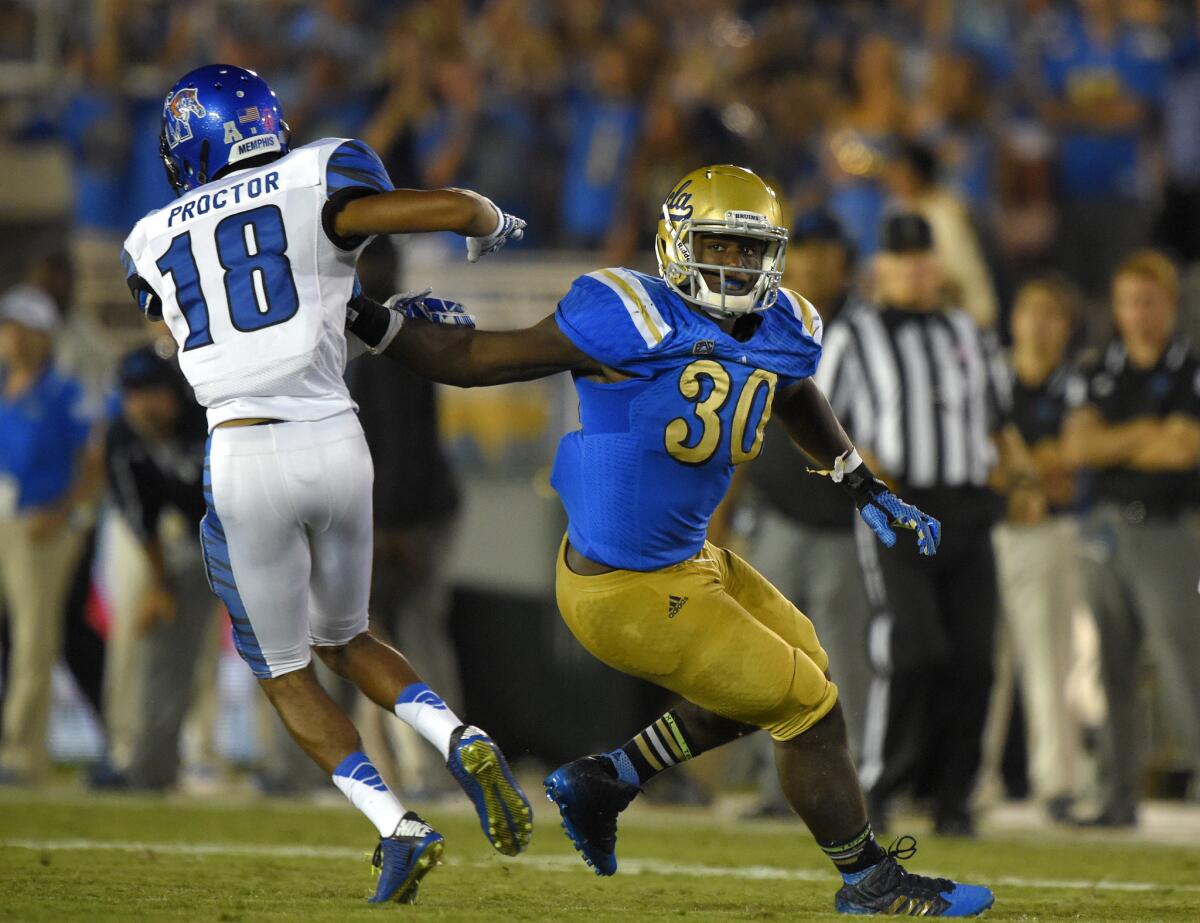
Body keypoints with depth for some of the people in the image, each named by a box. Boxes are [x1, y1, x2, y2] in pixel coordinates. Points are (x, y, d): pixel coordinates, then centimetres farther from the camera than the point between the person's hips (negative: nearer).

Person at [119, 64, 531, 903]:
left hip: (241, 457, -1)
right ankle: (463, 743, -2)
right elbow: (456, 209, -7)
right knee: (344, 639, 24)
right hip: (334, 440, 1)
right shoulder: (317, 182, 3)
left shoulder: (155, 242, 13)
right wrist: (493, 226, 16)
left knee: (285, 670, 16)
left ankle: (396, 825, -3)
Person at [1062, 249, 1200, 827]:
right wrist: (1145, 435, -8)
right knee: (1112, 671, 5)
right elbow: (1077, 446, 2)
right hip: (1105, 533, 5)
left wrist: (1111, 446, -4)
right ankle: (1117, 797, 9)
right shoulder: (1104, 372, 13)